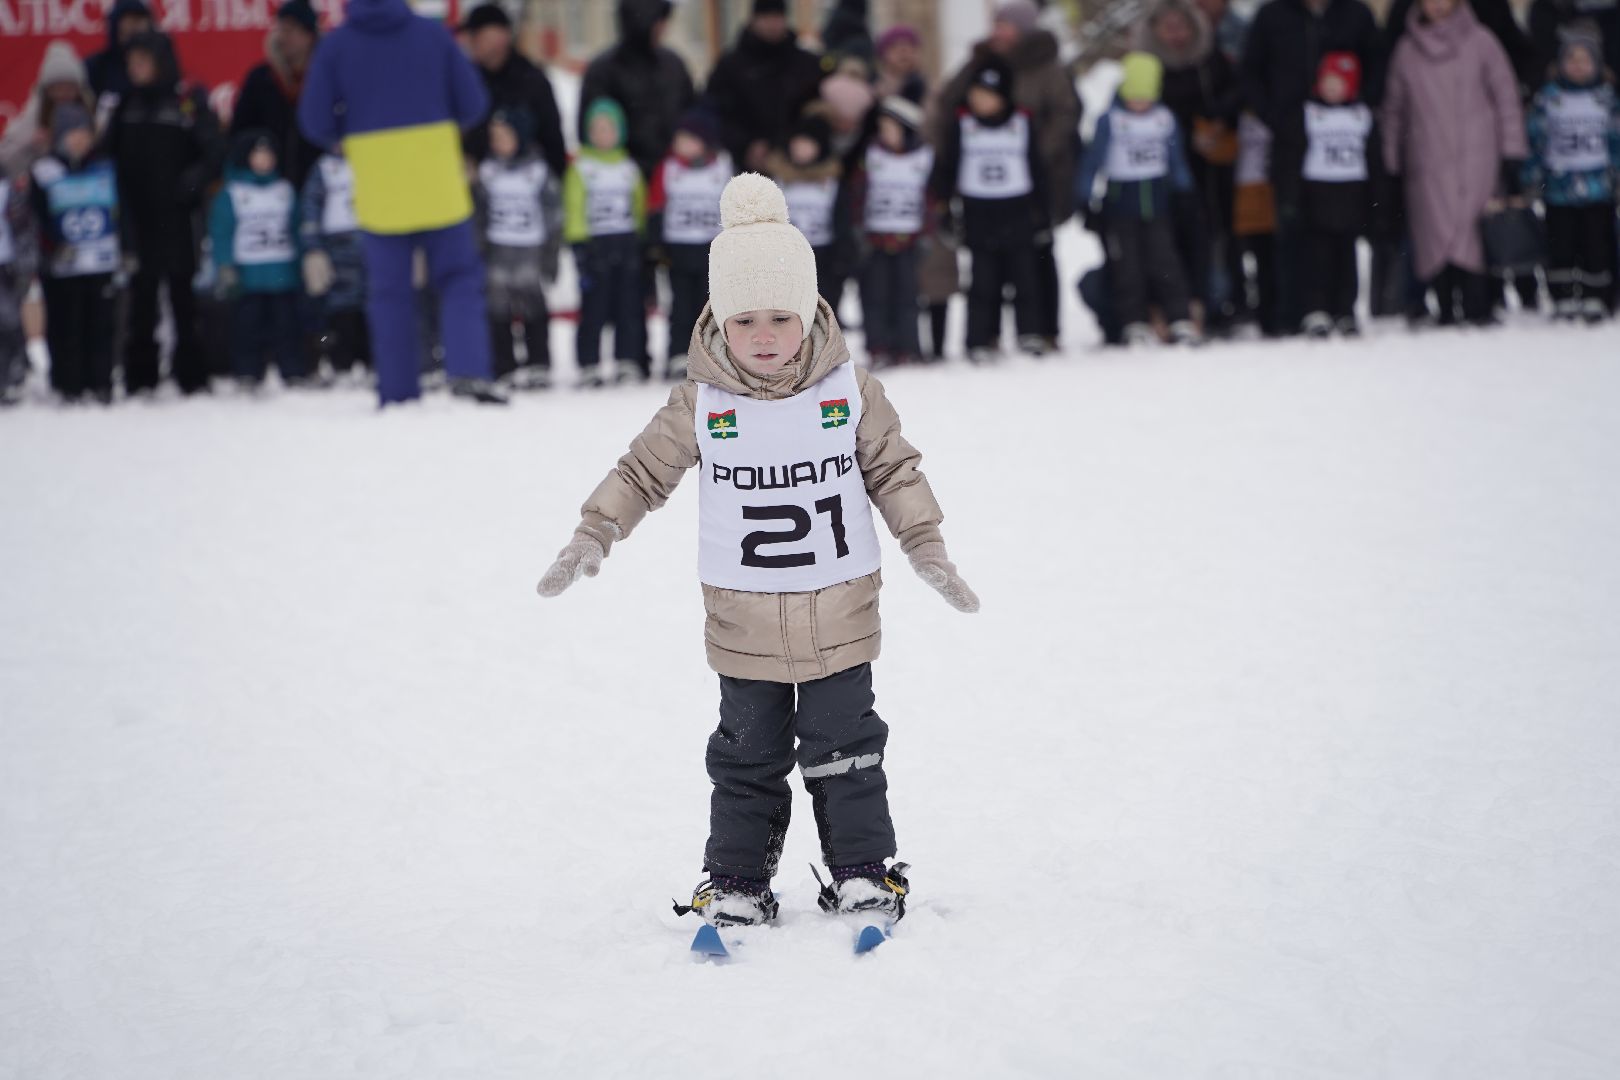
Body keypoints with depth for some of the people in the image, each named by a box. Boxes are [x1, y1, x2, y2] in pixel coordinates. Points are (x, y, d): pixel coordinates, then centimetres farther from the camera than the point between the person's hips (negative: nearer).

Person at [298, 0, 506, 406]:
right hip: (438, 184, 0)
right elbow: (473, 103, 2)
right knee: (459, 279, 8)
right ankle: (467, 368, -12)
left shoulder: (335, 45, -2)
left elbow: (315, 121, -3)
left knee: (390, 292, 8)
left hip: (377, 187, 0)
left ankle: (398, 391, 4)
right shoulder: (433, 33, 0)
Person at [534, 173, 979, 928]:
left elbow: (895, 471, 2)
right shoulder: (700, 406, -8)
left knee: (844, 750, 9)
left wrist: (927, 550, -1)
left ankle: (863, 871, 20)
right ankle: (736, 881, 20)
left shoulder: (852, 391, -7)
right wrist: (592, 539, -4)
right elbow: (643, 471, 2)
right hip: (744, 622, 0)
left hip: (839, 615, 0)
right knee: (747, 755, 10)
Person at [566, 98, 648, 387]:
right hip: (595, 243, -4)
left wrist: (643, 238, 12)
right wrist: (578, 244, -11)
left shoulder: (629, 167, 15)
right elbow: (573, 208, -2)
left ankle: (627, 361, 8)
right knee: (594, 307, -5)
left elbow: (640, 205, 19)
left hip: (627, 243, 4)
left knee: (629, 306, 2)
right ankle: (588, 366, -1)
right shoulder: (581, 166, 3)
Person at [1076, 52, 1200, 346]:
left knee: (1165, 264, -2)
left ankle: (1180, 320, 0)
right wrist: (1084, 200, -3)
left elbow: (1177, 162, 13)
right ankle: (1135, 325, 5)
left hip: (1157, 204, 2)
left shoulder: (1166, 119, 3)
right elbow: (1093, 161, -1)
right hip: (1120, 206, -1)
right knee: (1126, 267, -1)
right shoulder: (1109, 120, -5)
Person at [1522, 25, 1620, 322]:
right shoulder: (1548, 97, 3)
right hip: (1559, 187, 0)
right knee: (1561, 245, 3)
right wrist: (1532, 178, 2)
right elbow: (1535, 138, 5)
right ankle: (1564, 299, 11)